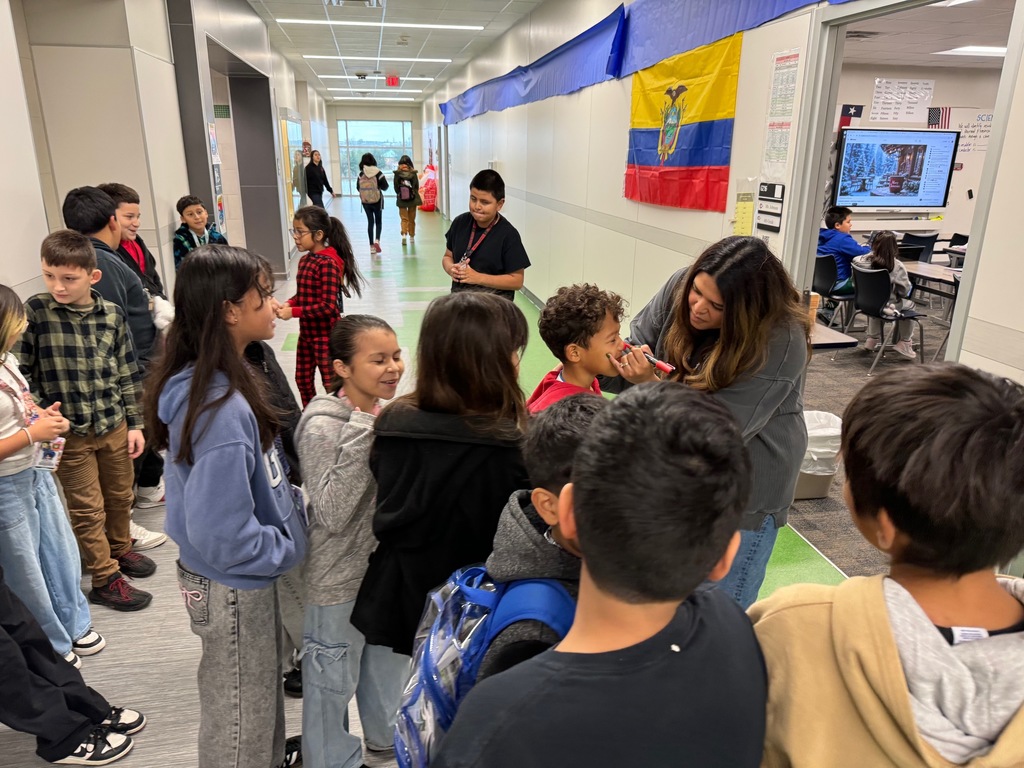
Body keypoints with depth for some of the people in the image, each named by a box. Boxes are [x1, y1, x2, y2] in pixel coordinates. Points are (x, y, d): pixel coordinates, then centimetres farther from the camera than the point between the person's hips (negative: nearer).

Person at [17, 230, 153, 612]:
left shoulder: (112, 314, -4)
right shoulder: (34, 312, -12)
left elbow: (128, 372, 3)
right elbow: (20, 372, -6)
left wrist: (135, 422, 3)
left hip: (114, 423, 3)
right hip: (69, 431, -3)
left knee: (120, 495, 18)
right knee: (88, 508, 7)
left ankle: (120, 549, 42)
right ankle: (105, 578, 21)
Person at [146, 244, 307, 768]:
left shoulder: (215, 382, -3)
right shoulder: (222, 410, -32)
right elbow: (221, 535, -30)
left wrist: (291, 507, 5)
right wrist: (289, 547, -16)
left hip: (248, 578, 9)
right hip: (233, 588, -9)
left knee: (263, 697, 30)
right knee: (240, 724, 17)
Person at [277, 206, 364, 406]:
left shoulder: (328, 263, -22)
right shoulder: (305, 260, 4)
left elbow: (329, 306, -27)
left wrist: (293, 312, -24)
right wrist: (289, 303, -5)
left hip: (326, 334, -9)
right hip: (307, 332, 9)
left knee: (332, 383, 3)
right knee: (303, 379, 20)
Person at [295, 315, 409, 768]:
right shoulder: (323, 427, -24)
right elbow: (332, 514, -28)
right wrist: (360, 437, -32)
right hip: (341, 578, -7)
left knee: (388, 661, 27)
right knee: (334, 679, 15)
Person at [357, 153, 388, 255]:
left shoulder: (360, 174, -4)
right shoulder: (378, 173, -10)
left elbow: (358, 187, 3)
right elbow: (385, 187, -9)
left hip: (365, 201, 2)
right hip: (377, 200, -2)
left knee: (370, 222, 11)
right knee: (378, 221, 13)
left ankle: (372, 246, 9)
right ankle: (377, 240, -10)